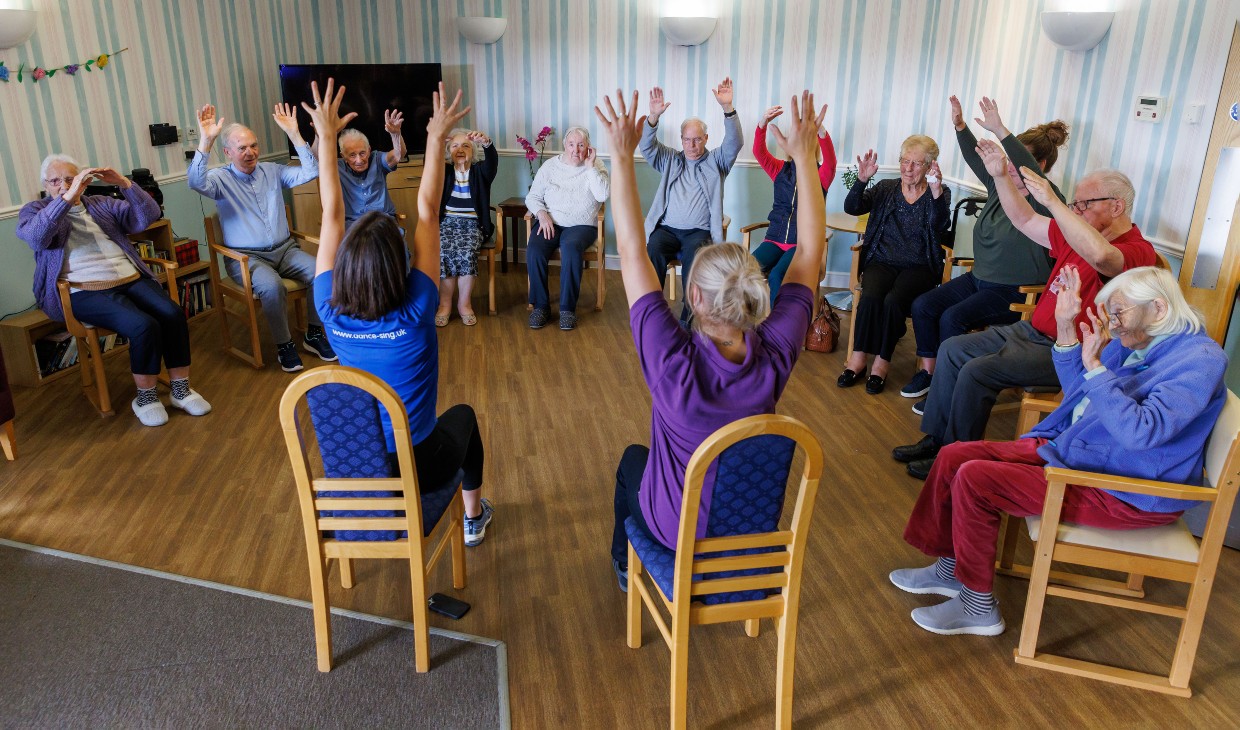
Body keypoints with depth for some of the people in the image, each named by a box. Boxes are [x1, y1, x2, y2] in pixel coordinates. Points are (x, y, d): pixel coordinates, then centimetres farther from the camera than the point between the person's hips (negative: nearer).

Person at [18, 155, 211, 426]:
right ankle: (145, 397, -11)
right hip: (84, 292, -4)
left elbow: (148, 216, 9)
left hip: (131, 280, 4)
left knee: (173, 314, -24)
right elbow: (35, 236, -14)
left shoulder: (102, 204, 22)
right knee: (144, 326, -30)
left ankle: (181, 389, -11)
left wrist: (125, 184, -5)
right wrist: (68, 197, -22)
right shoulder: (35, 211, 12)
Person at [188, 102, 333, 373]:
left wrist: (294, 134, -8)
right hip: (246, 258, -4)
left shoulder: (272, 171, 10)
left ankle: (313, 335, -3)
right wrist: (206, 141, -33)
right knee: (271, 285, -36)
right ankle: (284, 345, -15)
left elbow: (310, 172, 0)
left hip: (285, 250, 4)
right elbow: (196, 183, -23)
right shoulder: (221, 178, -1)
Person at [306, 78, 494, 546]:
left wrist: (326, 137, -2)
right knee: (463, 415, 30)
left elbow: (331, 215, -8)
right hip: (419, 469, -3)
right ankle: (474, 517, 45)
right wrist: (437, 139, -10)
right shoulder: (414, 312, -25)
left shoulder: (331, 312, -17)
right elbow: (427, 212, -17)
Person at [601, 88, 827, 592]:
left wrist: (622, 156, -24)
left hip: (678, 529, -3)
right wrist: (805, 157, -12)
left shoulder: (674, 361, -35)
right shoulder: (774, 357, -27)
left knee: (631, 459, 30)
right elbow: (810, 253, -15)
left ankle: (625, 563, 54)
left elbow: (631, 251, -28)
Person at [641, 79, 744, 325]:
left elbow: (735, 143, -5)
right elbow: (647, 147, 2)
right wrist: (654, 116, -17)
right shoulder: (670, 160, 18)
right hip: (667, 228, 2)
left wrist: (728, 108, -22)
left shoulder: (716, 161, 13)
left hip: (700, 231, -1)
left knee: (694, 255, -34)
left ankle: (690, 317, -29)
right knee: (654, 250, -31)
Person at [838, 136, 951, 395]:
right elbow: (852, 208, -3)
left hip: (919, 267, -1)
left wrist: (936, 193, -33)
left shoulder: (939, 193, 5)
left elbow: (940, 225, -15)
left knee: (893, 300, -30)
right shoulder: (885, 188, 11)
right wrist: (862, 180, -21)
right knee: (871, 296, -28)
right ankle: (858, 358, -19)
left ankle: (882, 362, -17)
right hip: (882, 261, 2)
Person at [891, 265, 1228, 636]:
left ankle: (979, 607, -4)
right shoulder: (1131, 343, 8)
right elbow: (1079, 393, 21)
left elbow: (1141, 432, -31)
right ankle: (951, 567, 16)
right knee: (953, 456, 0)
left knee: (974, 479, -22)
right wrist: (1065, 326, 9)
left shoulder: (1199, 358, -18)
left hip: (1124, 494, -9)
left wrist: (1094, 366, -32)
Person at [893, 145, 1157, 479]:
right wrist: (1000, 175, 4)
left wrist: (1052, 201, -39)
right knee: (951, 349, 4)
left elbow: (1100, 255, -42)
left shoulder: (1137, 251, -18)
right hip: (1032, 330, 10)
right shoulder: (1077, 234, 8)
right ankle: (935, 439, 10)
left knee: (977, 371, -24)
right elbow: (1025, 221, 14)